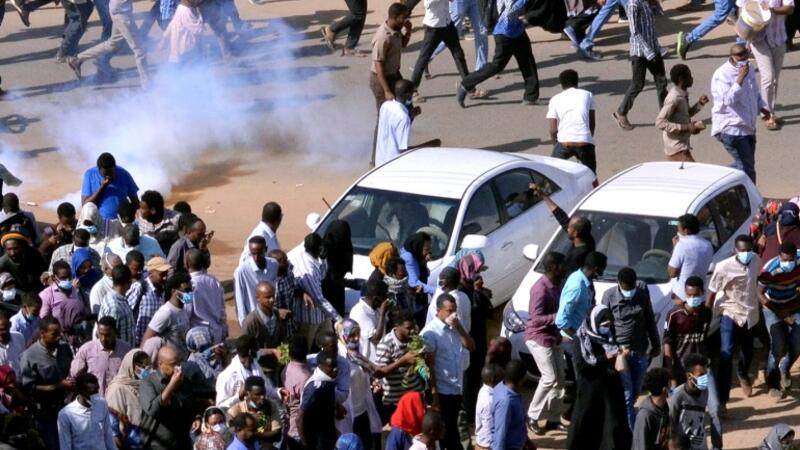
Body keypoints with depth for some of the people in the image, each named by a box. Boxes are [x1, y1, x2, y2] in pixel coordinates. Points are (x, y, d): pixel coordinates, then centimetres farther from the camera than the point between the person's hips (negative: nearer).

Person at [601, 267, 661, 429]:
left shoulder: (643, 290, -3)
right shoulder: (609, 296, -12)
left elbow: (649, 319, 8)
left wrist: (656, 344, 13)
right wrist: (615, 350, -17)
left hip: (640, 352, 4)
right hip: (619, 351, -4)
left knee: (634, 394, 12)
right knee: (626, 395, -5)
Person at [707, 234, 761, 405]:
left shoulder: (756, 261, -9)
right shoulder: (724, 267, -24)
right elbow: (712, 292, -14)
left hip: (750, 313, 5)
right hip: (730, 313, -5)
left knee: (748, 351, 23)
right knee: (726, 353, -18)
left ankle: (743, 375, 59)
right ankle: (721, 400, -15)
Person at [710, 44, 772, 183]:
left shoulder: (749, 70, 9)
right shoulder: (722, 75, -16)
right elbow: (729, 100, -29)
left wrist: (764, 109, 10)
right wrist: (740, 78, -32)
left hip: (747, 128, 9)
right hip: (730, 129, -9)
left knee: (747, 165, 15)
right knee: (746, 168, -11)